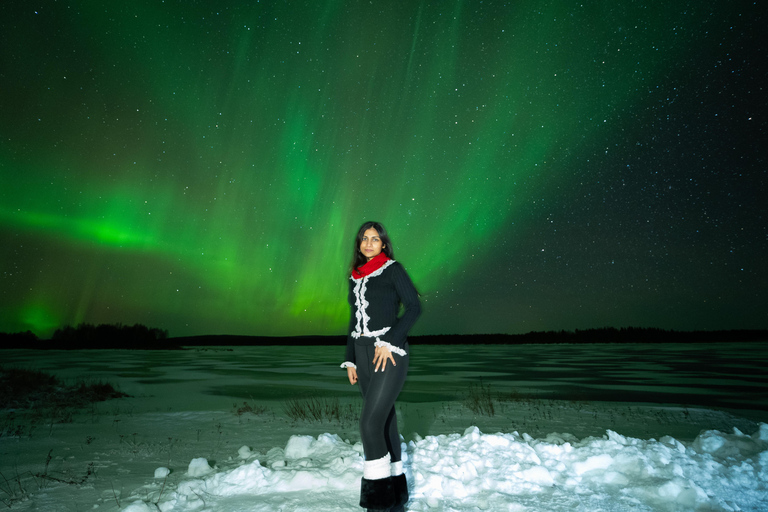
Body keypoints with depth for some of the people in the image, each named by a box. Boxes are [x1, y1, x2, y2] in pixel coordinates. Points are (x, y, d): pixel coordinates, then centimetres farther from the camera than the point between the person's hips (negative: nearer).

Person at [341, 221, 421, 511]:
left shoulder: (393, 269, -2)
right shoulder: (356, 277, 15)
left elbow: (414, 307, -9)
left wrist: (389, 341, -17)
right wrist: (350, 360, 15)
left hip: (390, 353, -6)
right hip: (363, 354, 6)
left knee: (370, 421, -12)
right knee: (384, 418, 12)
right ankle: (396, 487, 24)